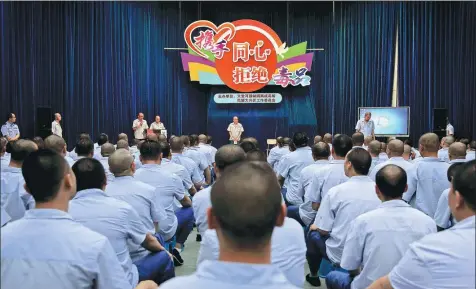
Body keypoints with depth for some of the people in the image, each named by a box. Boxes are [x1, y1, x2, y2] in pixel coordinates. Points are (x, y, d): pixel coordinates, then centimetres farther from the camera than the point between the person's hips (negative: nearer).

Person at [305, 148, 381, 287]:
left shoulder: (336, 191, -19)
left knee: (313, 232, 23)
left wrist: (315, 227, 11)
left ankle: (313, 276, 36)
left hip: (340, 256, -4)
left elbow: (323, 230, -13)